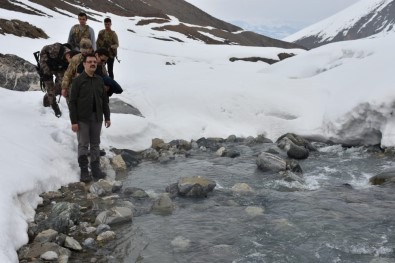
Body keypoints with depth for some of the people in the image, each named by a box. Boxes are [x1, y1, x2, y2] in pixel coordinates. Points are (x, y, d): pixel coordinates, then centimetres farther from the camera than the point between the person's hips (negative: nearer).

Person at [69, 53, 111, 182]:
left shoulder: (99, 80, 9)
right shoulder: (78, 80, -6)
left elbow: (105, 100, 14)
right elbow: (72, 102, -8)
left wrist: (107, 117, 10)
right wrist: (73, 121, -13)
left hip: (97, 118, 4)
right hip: (82, 119, -4)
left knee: (95, 144, 10)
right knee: (83, 145, 0)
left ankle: (96, 169, 19)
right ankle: (84, 171, 7)